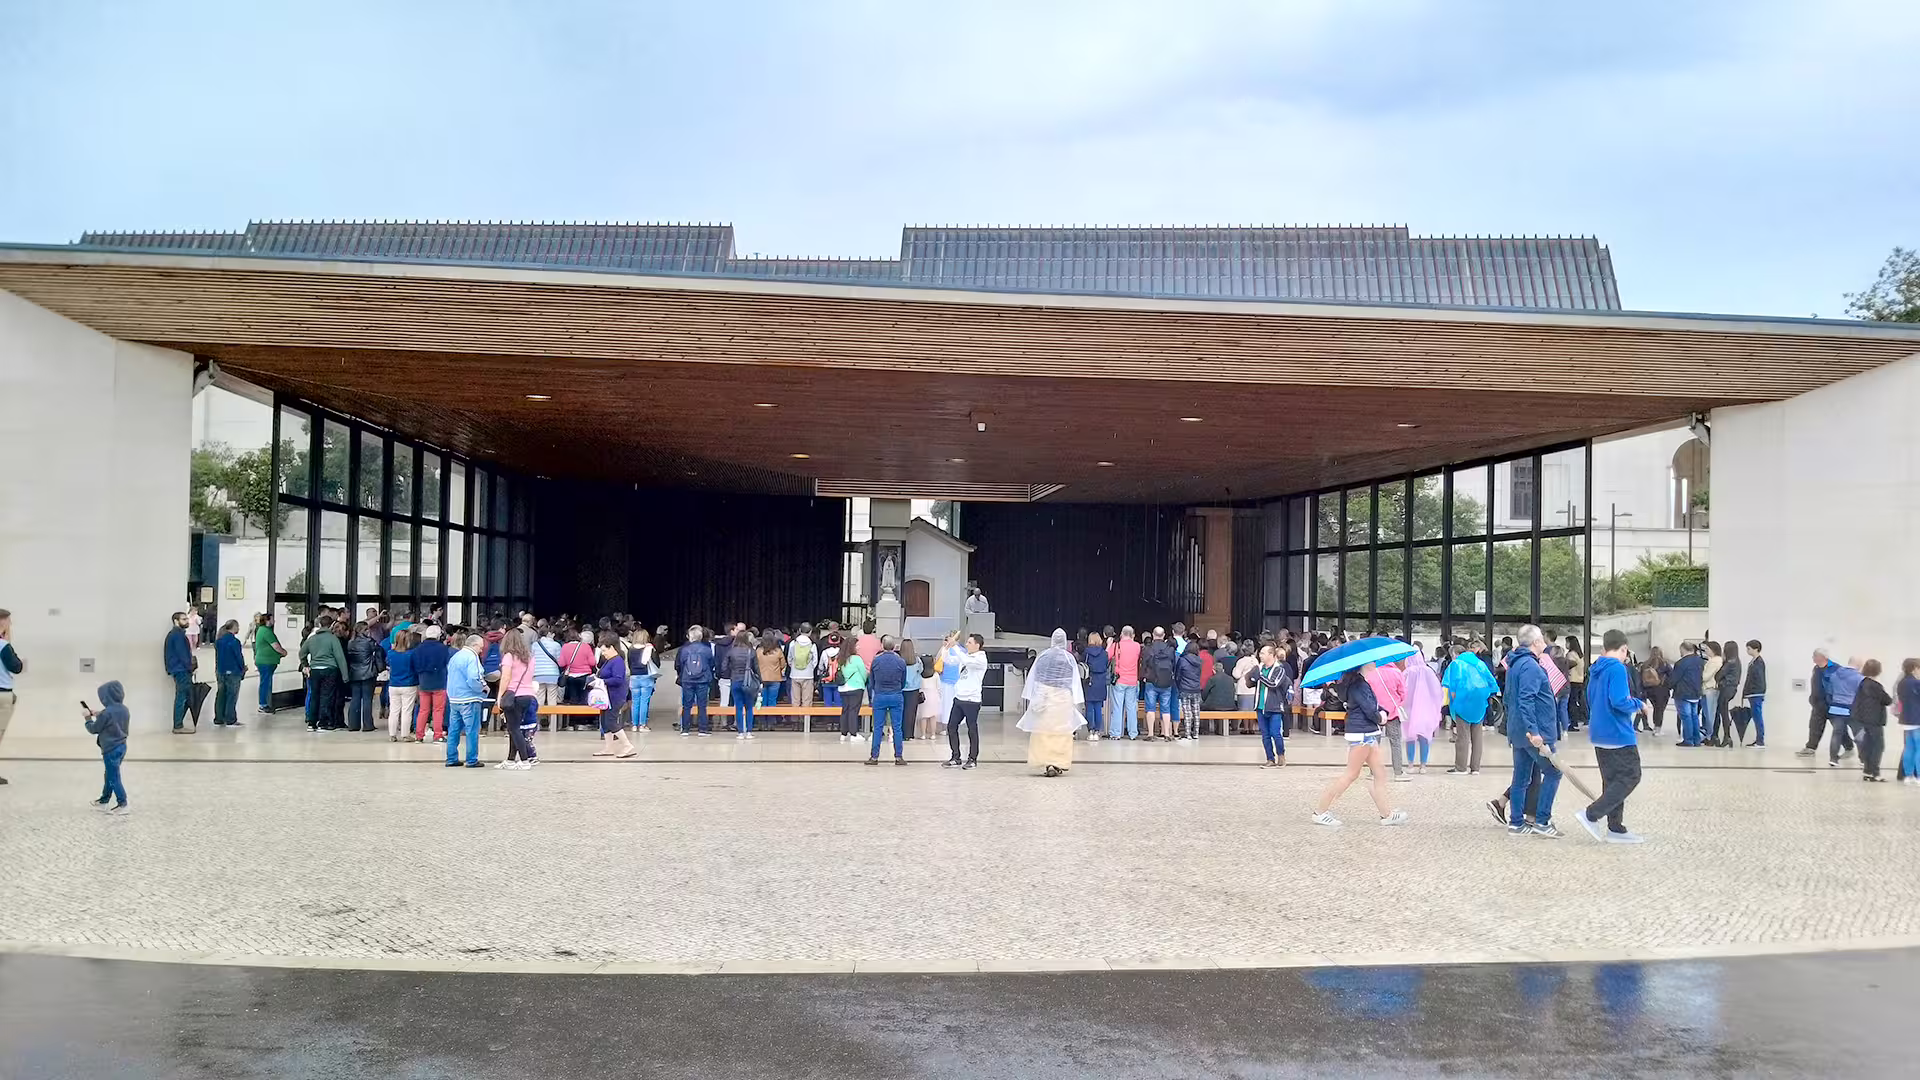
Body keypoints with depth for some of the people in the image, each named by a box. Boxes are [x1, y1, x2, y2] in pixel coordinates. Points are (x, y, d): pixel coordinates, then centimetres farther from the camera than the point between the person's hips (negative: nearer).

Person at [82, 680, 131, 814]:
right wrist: (99, 715, 12)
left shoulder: (106, 713, -23)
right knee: (110, 775, 20)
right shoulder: (123, 709, 1)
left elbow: (93, 729, -10)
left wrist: (88, 718, 6)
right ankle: (104, 801, 32)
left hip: (111, 749, -8)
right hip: (121, 746, 9)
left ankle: (123, 804, 4)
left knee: (113, 778, 1)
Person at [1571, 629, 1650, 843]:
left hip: (1600, 735, 9)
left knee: (1612, 780, 13)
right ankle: (1591, 814, -12)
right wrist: (1639, 705, -7)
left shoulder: (1595, 669, 11)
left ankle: (1615, 828, 14)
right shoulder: (1617, 668, -16)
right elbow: (1619, 701, -24)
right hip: (1618, 735, -9)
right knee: (1630, 777, -4)